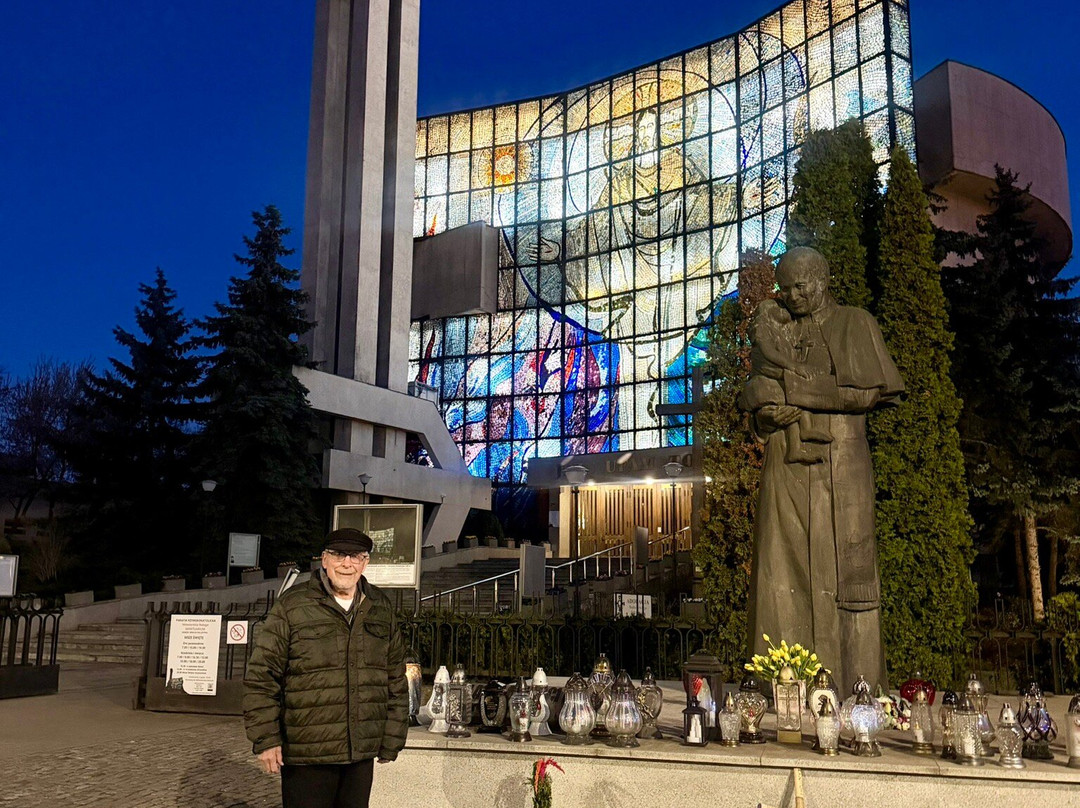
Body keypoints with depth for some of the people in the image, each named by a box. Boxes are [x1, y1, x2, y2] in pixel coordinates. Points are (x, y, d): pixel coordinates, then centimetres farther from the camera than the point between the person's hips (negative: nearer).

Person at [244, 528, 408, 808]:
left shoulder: (381, 609, 9)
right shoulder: (292, 606, -3)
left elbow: (396, 680, 13)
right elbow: (261, 675, -4)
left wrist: (392, 740, 11)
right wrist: (265, 739, -9)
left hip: (362, 754, 4)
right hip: (306, 756, -4)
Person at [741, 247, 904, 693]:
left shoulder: (854, 324, 7)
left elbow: (873, 390, -2)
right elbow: (754, 393, 16)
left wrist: (803, 391, -7)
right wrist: (770, 407, -7)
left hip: (838, 463, -3)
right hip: (786, 467, 4)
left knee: (841, 567, -6)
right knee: (784, 568, -2)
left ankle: (854, 685, -1)